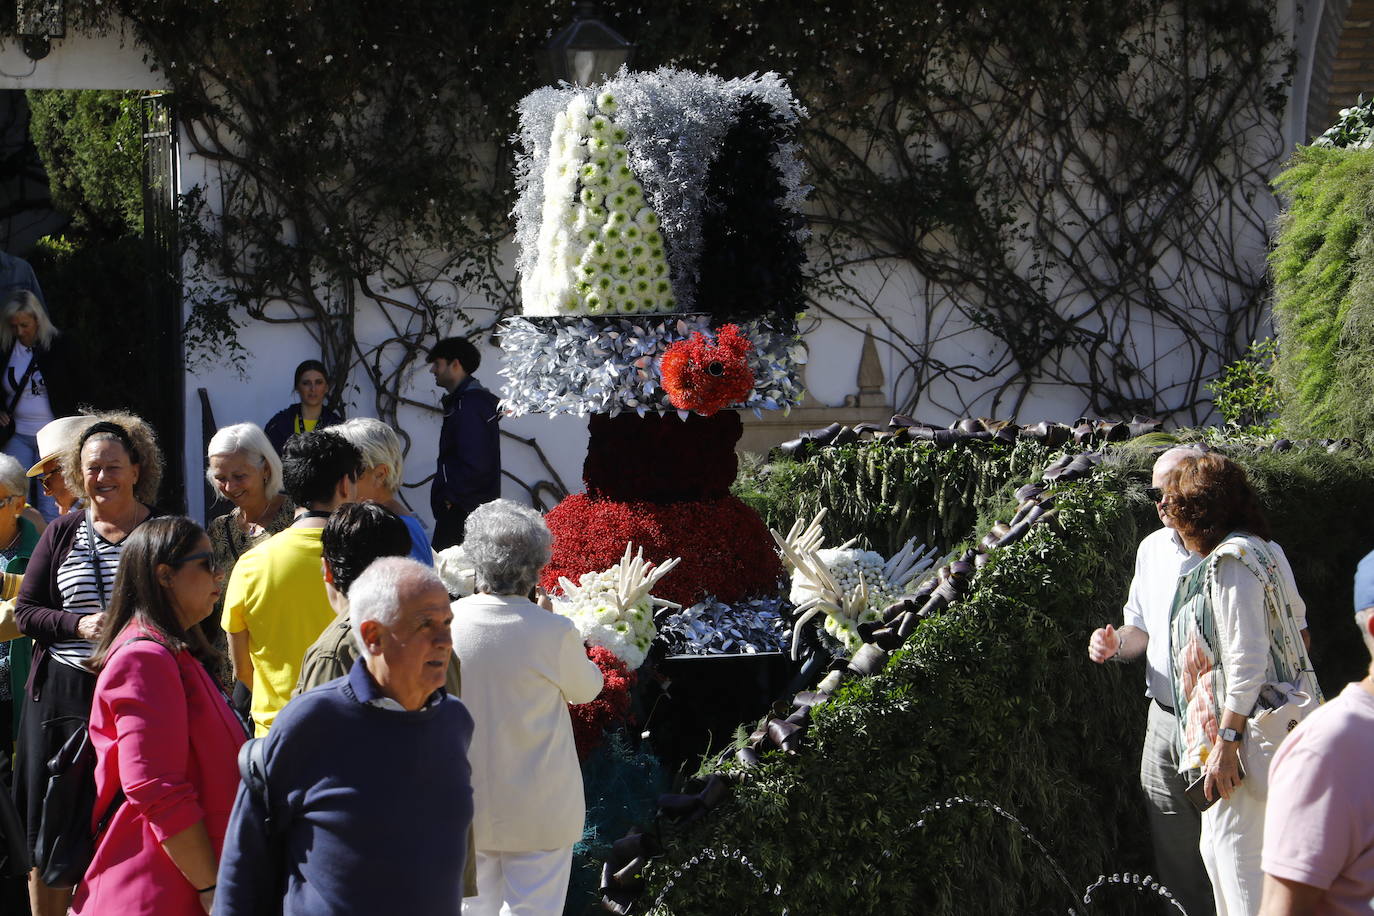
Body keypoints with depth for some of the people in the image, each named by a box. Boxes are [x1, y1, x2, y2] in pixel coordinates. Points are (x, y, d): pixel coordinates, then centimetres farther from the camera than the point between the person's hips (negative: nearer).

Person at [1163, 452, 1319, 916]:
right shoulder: (1252, 551, 17)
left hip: (1248, 733, -11)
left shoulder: (1231, 560, -13)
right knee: (1217, 850, 16)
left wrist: (1226, 744, -22)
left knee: (1239, 859, -11)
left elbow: (1247, 662, -20)